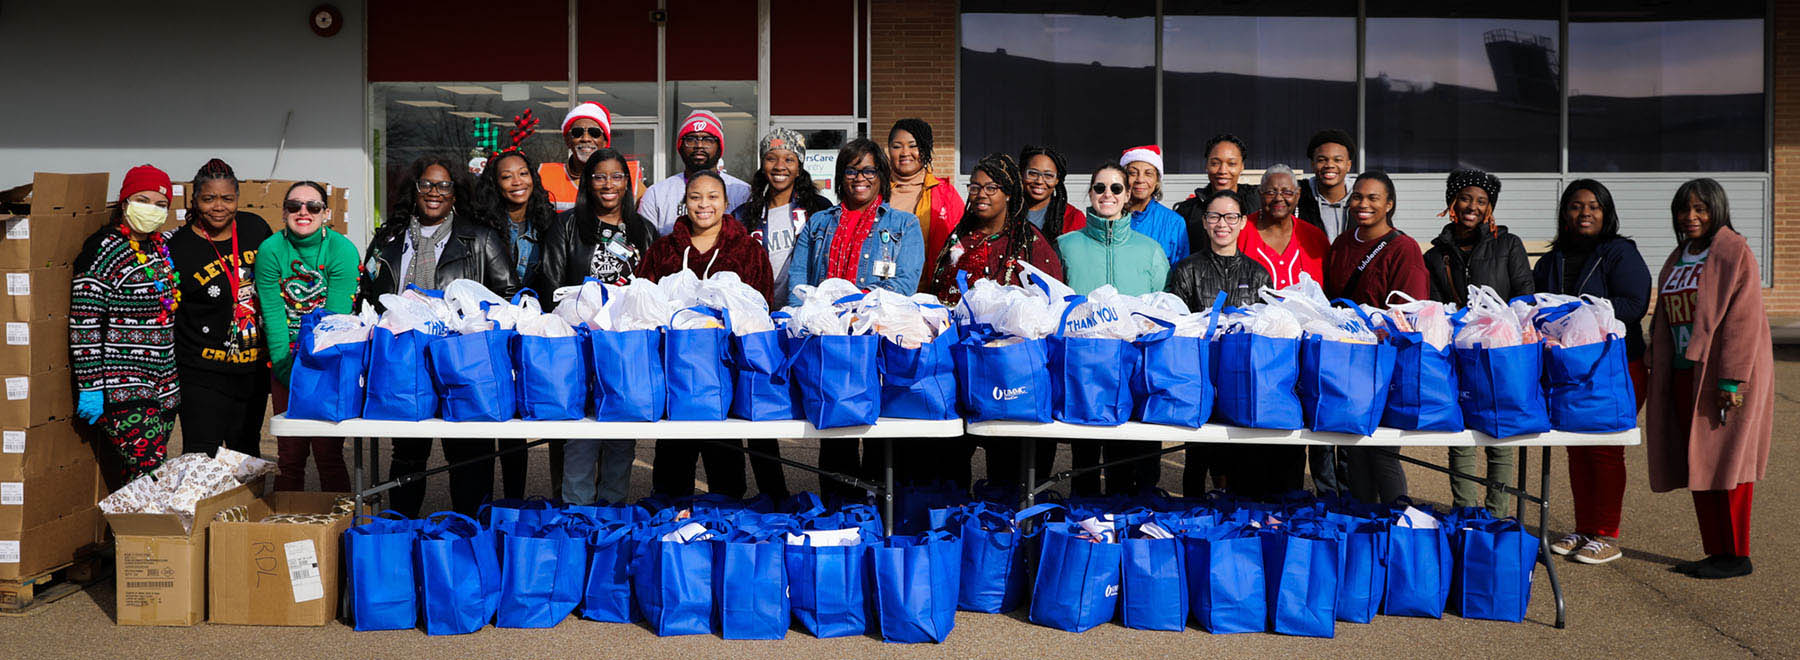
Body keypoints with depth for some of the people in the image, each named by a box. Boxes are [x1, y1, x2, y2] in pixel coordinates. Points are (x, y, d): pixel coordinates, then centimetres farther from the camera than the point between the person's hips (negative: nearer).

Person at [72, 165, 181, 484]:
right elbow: (84, 323, -13)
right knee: (148, 474, -13)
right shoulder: (102, 250, -10)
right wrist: (90, 386, -16)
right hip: (122, 389, -7)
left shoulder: (163, 245, 12)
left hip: (164, 385, 7)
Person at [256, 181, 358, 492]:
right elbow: (273, 318, -6)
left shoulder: (342, 250, -9)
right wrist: (288, 371, -13)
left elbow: (337, 318, -13)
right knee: (289, 456, 4)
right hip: (286, 362, 2)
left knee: (328, 454, -3)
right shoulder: (271, 250, -3)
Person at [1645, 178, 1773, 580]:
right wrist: (1658, 374, 16)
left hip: (1723, 374, -8)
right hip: (1685, 374, 8)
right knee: (1698, 463, 8)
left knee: (1726, 460, -5)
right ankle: (1716, 552, 14)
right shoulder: (1676, 261, 17)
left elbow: (1743, 320, -14)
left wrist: (1731, 380, -20)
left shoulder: (1734, 253, -7)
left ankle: (1737, 557, 3)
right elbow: (1663, 322, 21)